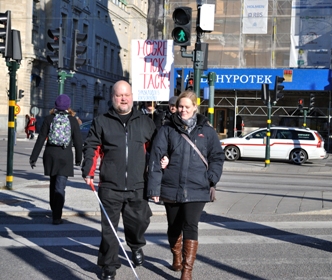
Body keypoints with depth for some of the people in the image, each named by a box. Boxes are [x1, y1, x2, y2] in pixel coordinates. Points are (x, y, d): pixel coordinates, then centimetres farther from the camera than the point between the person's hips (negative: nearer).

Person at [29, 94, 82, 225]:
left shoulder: (49, 119, -1)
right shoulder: (73, 120, -3)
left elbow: (41, 139, -2)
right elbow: (78, 141, 0)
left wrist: (33, 157, 2)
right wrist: (78, 158, 12)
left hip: (50, 155, 2)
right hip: (65, 156, -2)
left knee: (53, 184, 20)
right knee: (60, 186, -3)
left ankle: (54, 211, 33)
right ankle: (56, 217, -9)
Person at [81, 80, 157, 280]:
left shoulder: (145, 122, 10)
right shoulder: (101, 122, 6)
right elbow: (91, 148, 3)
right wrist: (88, 172, -7)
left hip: (138, 187, 1)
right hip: (110, 187, -1)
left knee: (140, 221, 11)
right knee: (109, 228, 3)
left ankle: (137, 246, 43)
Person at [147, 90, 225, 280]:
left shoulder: (206, 131, 4)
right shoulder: (167, 130, 2)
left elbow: (217, 157, 9)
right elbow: (156, 158, -2)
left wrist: (212, 180, -3)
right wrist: (154, 187, -9)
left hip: (197, 190, -1)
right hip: (171, 189, 2)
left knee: (191, 227, -10)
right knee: (174, 227, 15)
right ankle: (177, 258, 40)